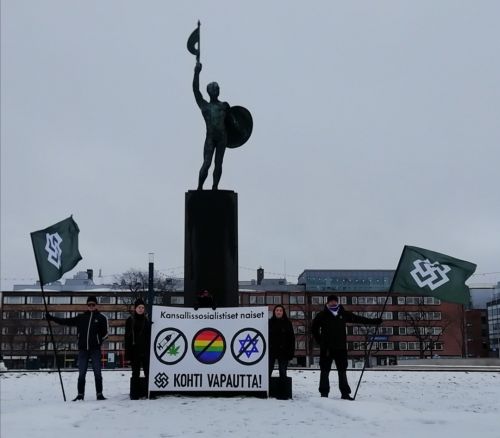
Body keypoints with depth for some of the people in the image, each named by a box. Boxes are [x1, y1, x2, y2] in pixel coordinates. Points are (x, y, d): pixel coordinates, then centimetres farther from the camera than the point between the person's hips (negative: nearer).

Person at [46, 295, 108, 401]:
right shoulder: (81, 317, 11)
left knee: (97, 373, -1)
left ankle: (99, 394, 3)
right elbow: (67, 321, 10)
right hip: (83, 349, 3)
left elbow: (105, 333, 5)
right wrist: (52, 318, 6)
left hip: (95, 349, -2)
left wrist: (98, 342, -4)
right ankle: (80, 395, 10)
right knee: (81, 374, 4)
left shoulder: (101, 318, 3)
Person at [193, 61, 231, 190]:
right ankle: (199, 187, -8)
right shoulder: (204, 105, 12)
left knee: (218, 164, 0)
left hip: (222, 138, 2)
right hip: (210, 138, -2)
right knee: (206, 164, -13)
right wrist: (197, 72, 2)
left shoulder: (224, 106, 17)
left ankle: (215, 187, 2)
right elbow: (195, 89, 6)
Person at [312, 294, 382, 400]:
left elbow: (359, 319, 10)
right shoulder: (322, 315, -4)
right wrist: (320, 341, 2)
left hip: (341, 347, 3)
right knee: (325, 371, 3)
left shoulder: (343, 314, 4)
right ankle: (324, 393, 9)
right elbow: (314, 328, 6)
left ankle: (345, 393, 15)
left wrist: (374, 321, 8)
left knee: (342, 371, 9)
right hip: (326, 348, -3)